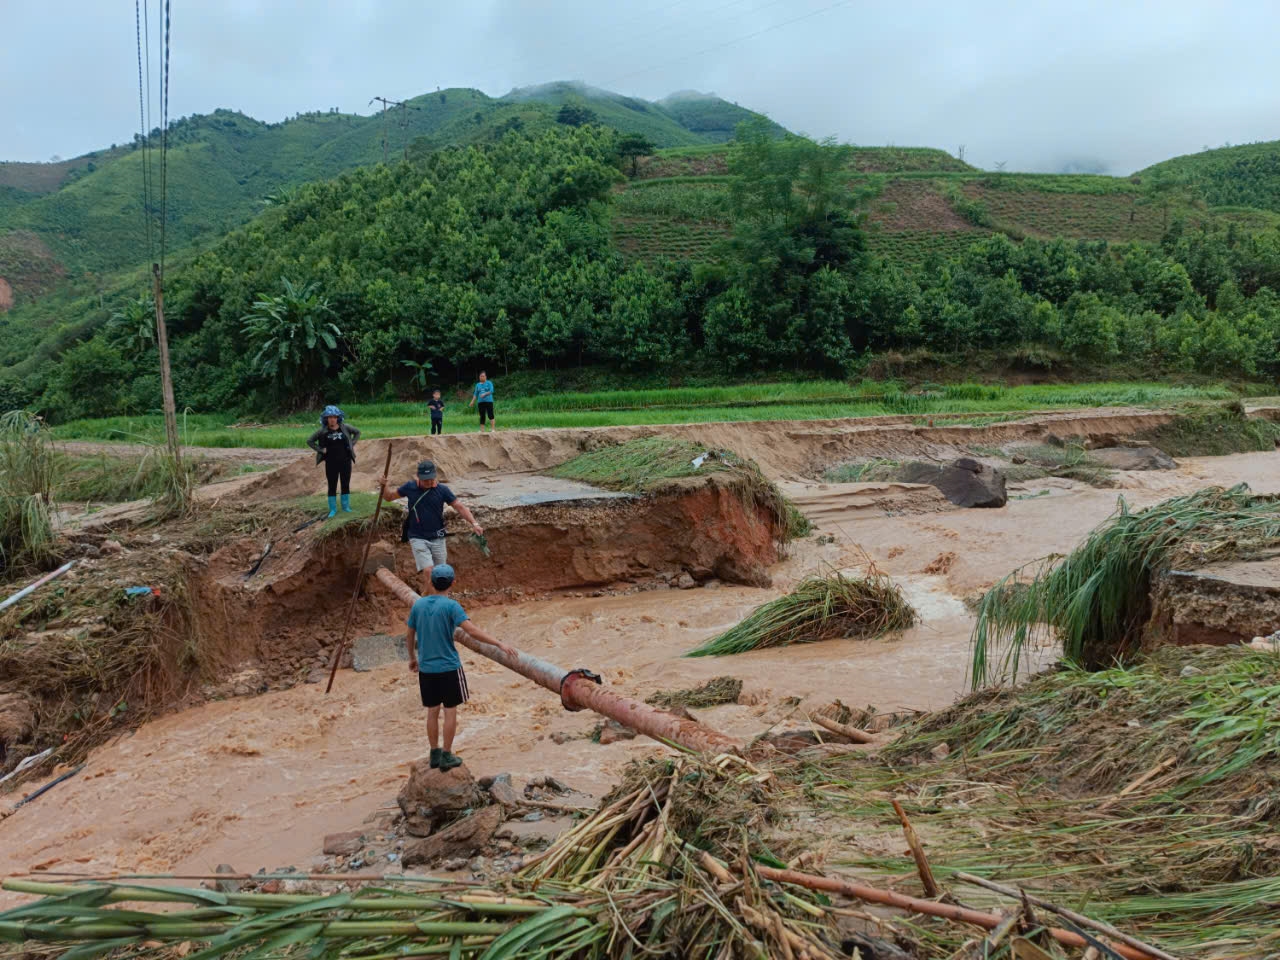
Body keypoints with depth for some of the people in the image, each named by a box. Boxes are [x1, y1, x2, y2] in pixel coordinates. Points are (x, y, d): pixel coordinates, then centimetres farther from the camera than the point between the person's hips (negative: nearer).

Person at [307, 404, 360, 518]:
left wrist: (352, 444, 2)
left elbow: (357, 432, 12)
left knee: (346, 485, 9)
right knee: (332, 486, 5)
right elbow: (309, 441, 0)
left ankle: (346, 507, 21)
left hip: (345, 461, 1)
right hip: (331, 463, -1)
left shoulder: (345, 427, -4)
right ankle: (333, 509, 12)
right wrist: (321, 450, -8)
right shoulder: (323, 431, -7)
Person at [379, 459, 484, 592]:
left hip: (437, 538, 2)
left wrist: (474, 523, -15)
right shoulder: (410, 487, -3)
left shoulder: (442, 490, -5)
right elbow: (389, 496, 10)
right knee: (428, 571, -17)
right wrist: (384, 486, -10)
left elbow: (460, 507, -4)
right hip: (418, 538, -2)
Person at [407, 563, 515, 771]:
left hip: (426, 669, 5)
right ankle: (447, 756, 10)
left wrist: (412, 658, 27)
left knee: (432, 711, 14)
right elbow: (472, 631, -24)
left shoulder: (417, 605, 2)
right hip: (449, 668, -4)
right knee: (450, 711, 6)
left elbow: (409, 636, 12)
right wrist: (499, 644, -25)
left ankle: (435, 754, 22)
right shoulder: (451, 606, -13)